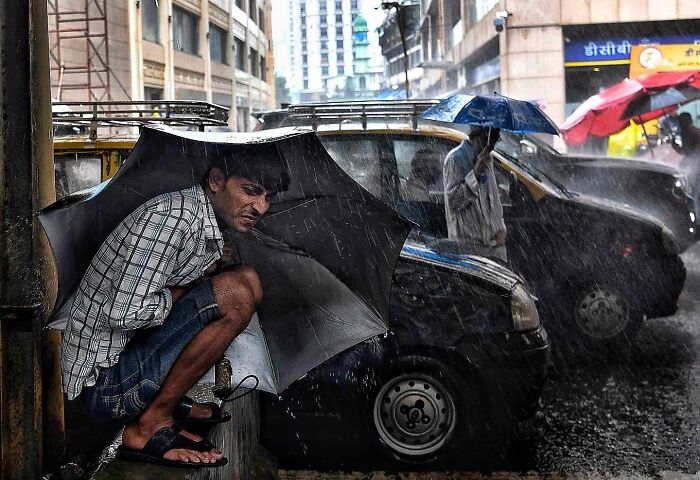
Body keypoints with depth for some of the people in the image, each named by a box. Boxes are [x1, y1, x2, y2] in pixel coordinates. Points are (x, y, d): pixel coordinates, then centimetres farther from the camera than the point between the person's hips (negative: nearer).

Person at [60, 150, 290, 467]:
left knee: (248, 279, 11)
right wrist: (175, 297, -10)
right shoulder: (172, 215, -22)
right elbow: (125, 313, -27)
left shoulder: (207, 232, 9)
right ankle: (150, 427, -13)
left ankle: (168, 400, 11)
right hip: (105, 384, -10)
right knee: (235, 292, -22)